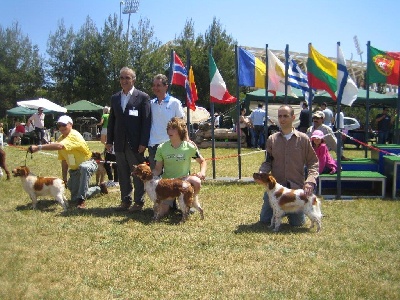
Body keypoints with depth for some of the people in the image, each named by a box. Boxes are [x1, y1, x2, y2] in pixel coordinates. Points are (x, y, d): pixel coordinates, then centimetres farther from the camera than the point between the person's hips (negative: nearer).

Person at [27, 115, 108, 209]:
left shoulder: (74, 135, -24)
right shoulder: (61, 139, 2)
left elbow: (59, 146, -43)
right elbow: (63, 160, 10)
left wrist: (38, 147, -47)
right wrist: (64, 177, 6)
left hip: (88, 163, -8)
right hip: (74, 170, 8)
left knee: (84, 167, -45)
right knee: (74, 197, 6)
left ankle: (81, 200, -37)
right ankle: (99, 188, 31)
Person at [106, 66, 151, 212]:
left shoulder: (143, 97, -2)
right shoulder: (115, 98, 13)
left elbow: (146, 122, -7)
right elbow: (111, 120, 15)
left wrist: (143, 143, -12)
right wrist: (109, 140, 9)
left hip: (135, 143, -5)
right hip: (119, 143, 5)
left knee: (138, 174, 2)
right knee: (122, 174, 11)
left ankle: (138, 202, 10)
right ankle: (125, 200, 21)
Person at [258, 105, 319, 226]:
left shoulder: (303, 139, -1)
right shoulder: (272, 139, 4)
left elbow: (313, 162, 1)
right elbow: (268, 161, 8)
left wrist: (310, 181, -14)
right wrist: (262, 172, -14)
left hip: (297, 188, -1)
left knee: (297, 223, 1)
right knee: (265, 219, 2)